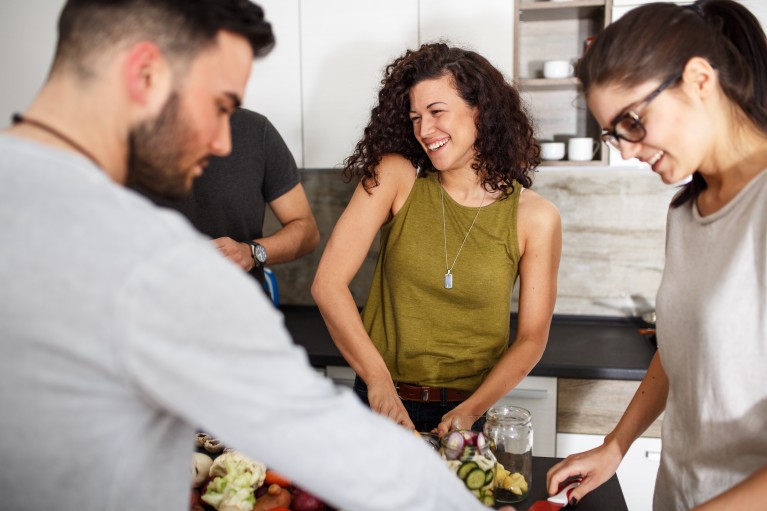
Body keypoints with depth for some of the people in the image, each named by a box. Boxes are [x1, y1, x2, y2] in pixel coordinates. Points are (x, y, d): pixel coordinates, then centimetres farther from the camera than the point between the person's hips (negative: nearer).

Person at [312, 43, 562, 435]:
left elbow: (532, 338, -4)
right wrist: (379, 382, -20)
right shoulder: (394, 177, -10)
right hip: (380, 401, 0)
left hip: (473, 408, 0)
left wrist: (470, 411, -16)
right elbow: (328, 284, -15)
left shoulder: (535, 218, -8)